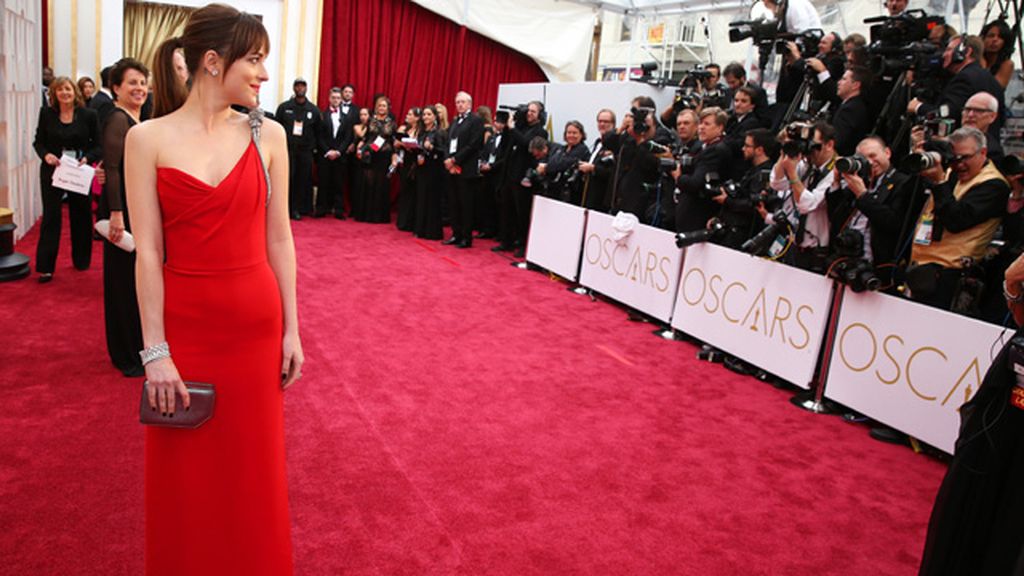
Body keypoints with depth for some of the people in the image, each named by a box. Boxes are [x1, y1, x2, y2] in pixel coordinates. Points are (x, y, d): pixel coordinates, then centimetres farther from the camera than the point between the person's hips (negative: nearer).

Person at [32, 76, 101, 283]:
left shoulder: (88, 115, -3)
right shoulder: (46, 114, 0)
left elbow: (98, 145, -2)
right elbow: (38, 141, 4)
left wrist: (87, 158, -19)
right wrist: (46, 155, -16)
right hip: (52, 172, 0)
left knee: (81, 216, 11)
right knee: (51, 216, -1)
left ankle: (81, 260, 27)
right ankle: (45, 267, 3)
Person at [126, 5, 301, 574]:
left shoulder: (267, 136, 0)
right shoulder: (147, 139, -5)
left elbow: (279, 239, 2)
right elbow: (147, 251, -7)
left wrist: (291, 330, 1)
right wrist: (155, 351, -10)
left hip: (255, 324, 1)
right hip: (183, 324, -1)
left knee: (253, 468, 14)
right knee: (185, 477, 14)